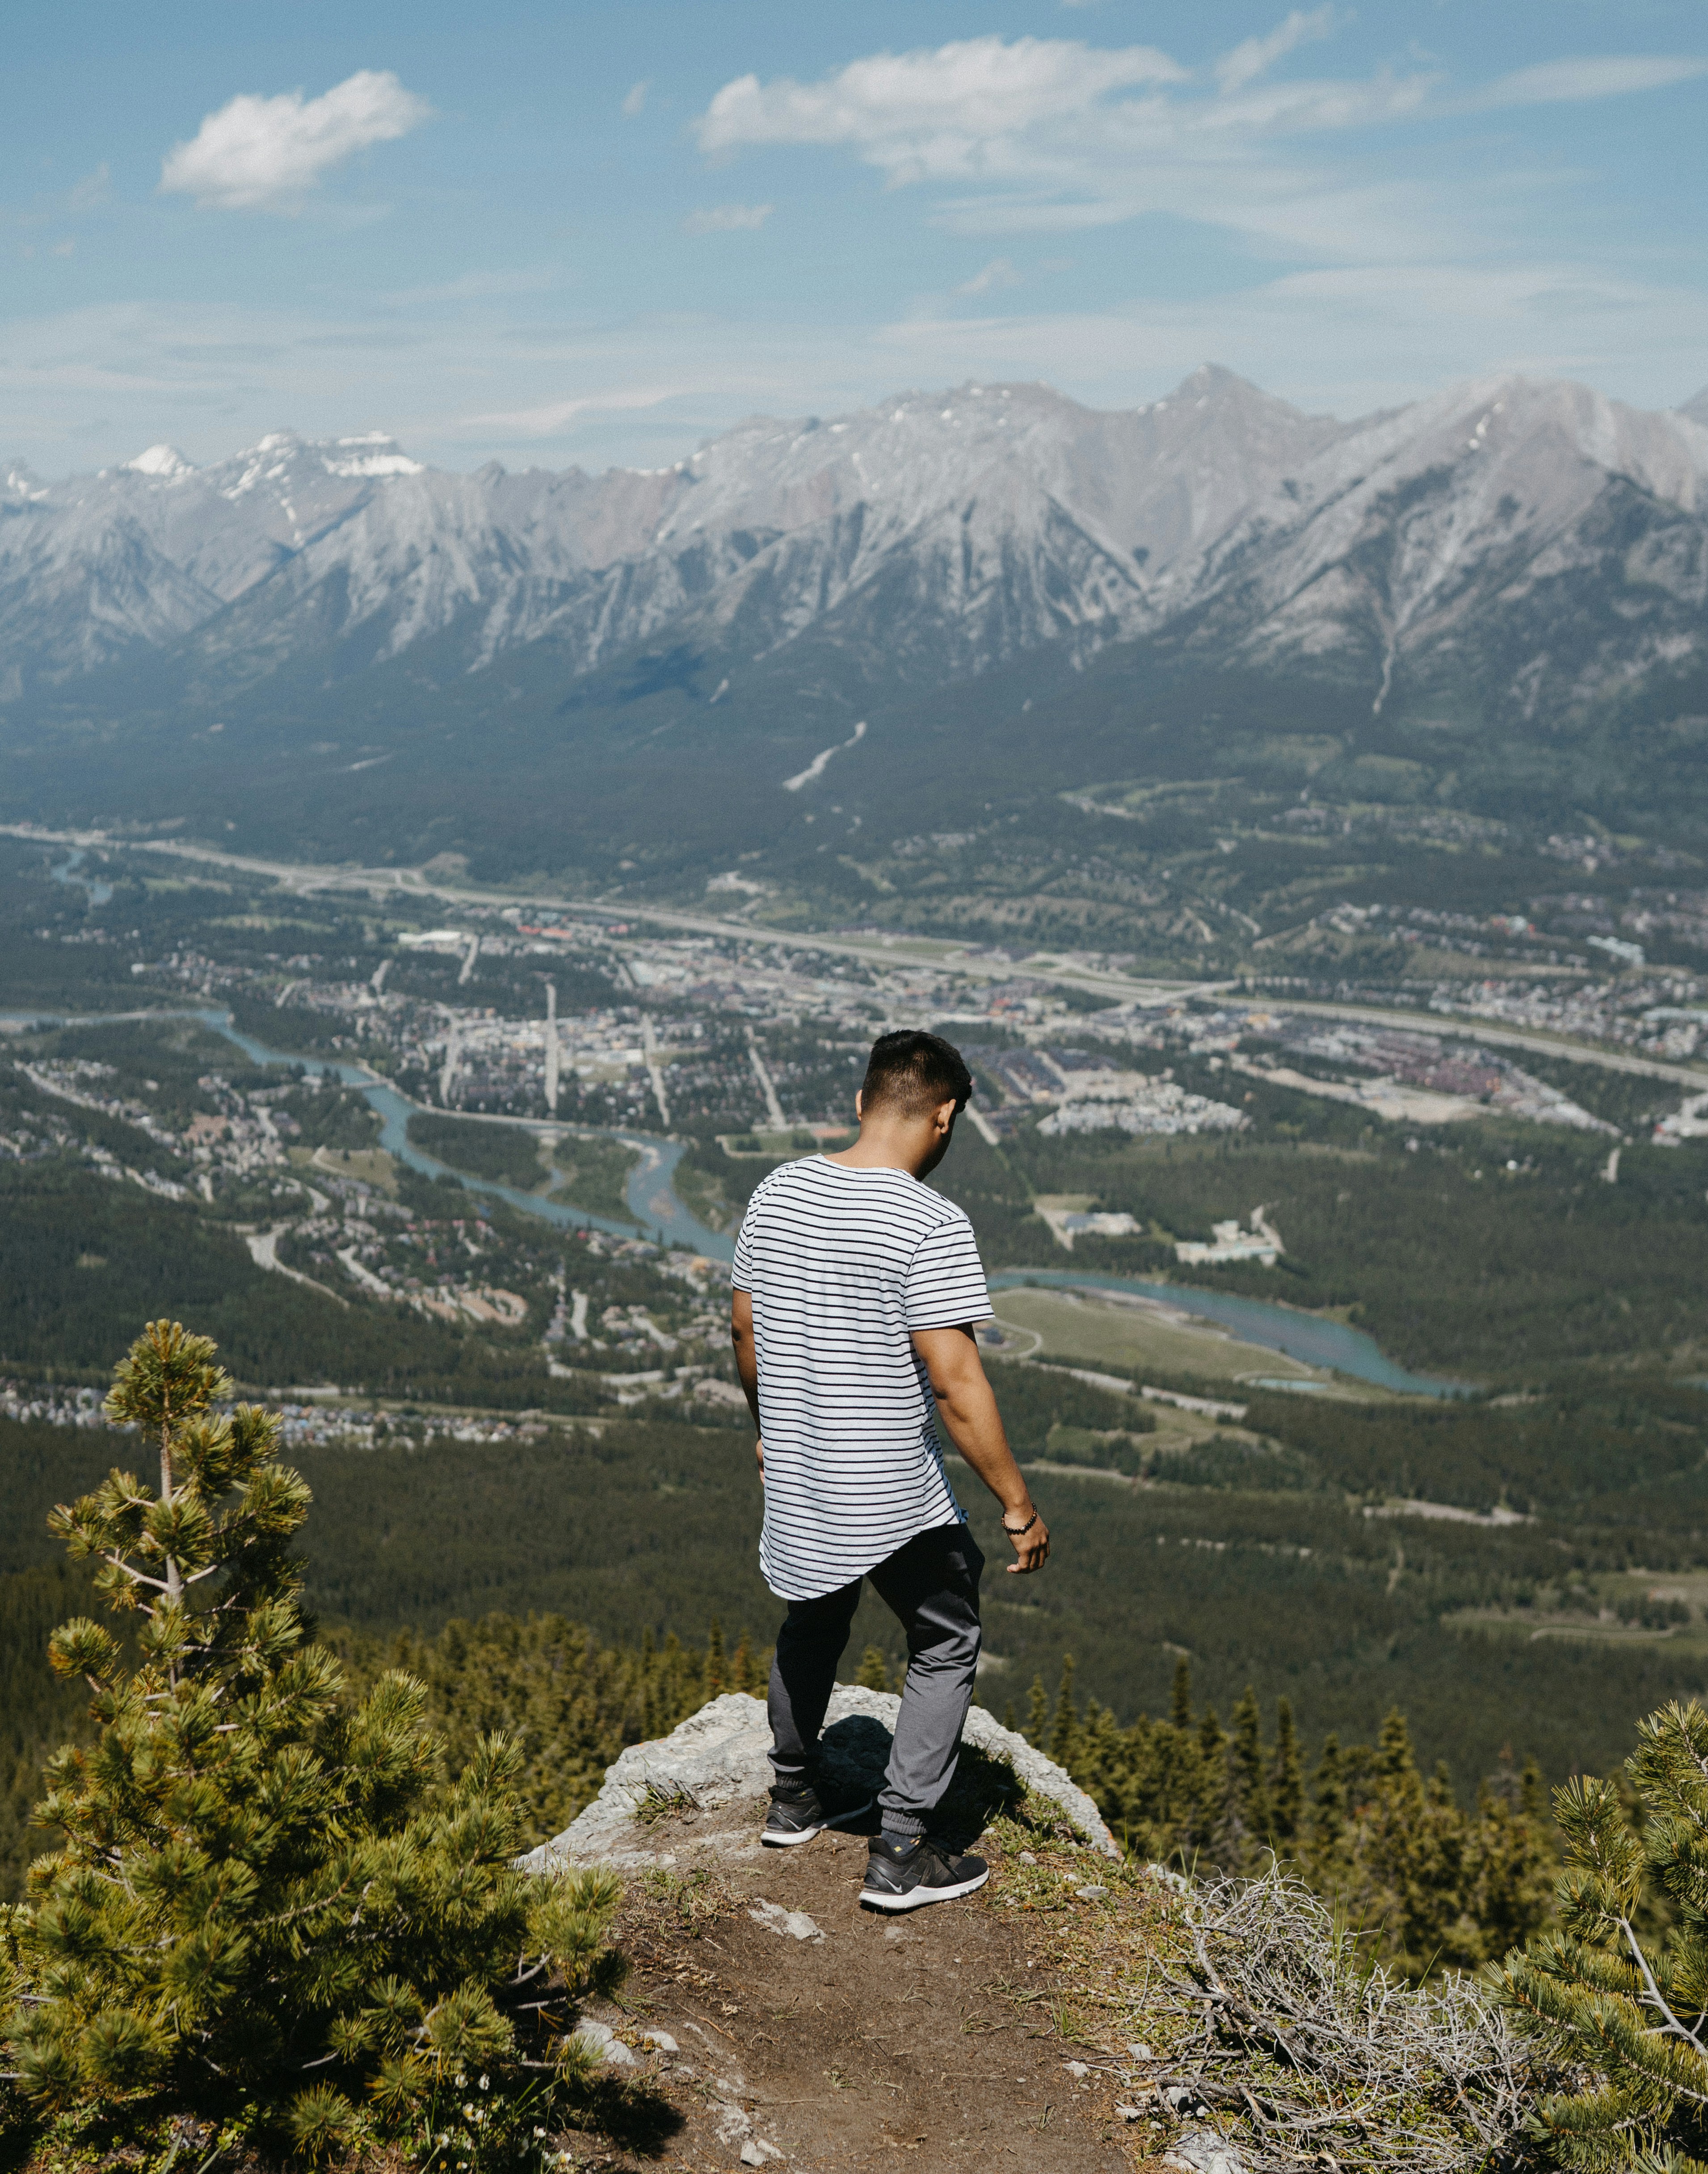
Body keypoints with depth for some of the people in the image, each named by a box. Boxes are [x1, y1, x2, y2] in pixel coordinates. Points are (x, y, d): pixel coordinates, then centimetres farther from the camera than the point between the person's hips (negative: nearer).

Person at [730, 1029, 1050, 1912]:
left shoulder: (778, 1192, -2)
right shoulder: (930, 1226, -22)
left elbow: (745, 1326, 10)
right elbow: (955, 1383, -24)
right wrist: (1019, 1507, -15)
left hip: (795, 1476, 6)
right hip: (897, 1498, -6)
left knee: (813, 1623, 29)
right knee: (946, 1648, 14)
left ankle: (794, 1798, 44)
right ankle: (901, 1855, 13)